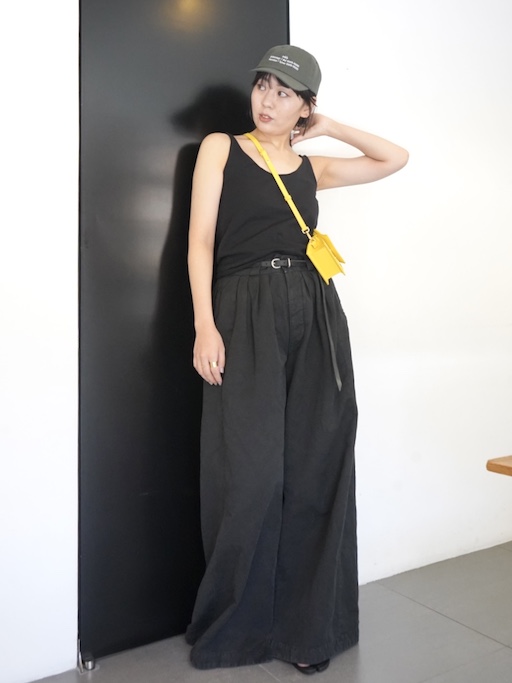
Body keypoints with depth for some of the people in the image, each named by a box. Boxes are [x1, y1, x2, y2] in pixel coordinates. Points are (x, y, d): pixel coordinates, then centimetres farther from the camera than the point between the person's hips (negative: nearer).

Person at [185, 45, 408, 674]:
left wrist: (330, 128, 21)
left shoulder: (312, 168, 18)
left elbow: (395, 159, 27)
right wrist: (205, 327, -11)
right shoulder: (221, 148, 10)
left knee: (316, 471, 2)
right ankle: (231, 627, 15)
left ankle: (304, 627, 18)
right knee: (252, 474, -7)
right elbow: (201, 240, 0)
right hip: (247, 315, -3)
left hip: (317, 318, 4)